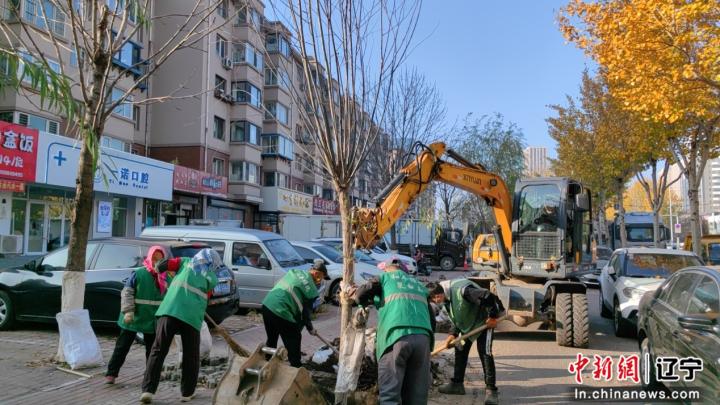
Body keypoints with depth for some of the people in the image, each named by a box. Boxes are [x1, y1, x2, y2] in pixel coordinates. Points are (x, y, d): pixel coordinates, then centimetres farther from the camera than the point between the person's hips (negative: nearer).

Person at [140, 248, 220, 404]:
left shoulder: (186, 262, 19)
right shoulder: (212, 278, 15)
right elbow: (207, 296, 19)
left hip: (168, 311, 1)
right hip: (191, 317, -1)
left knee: (158, 351, 6)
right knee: (191, 356, 14)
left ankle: (148, 390, -1)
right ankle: (187, 393, 21)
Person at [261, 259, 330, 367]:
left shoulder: (295, 272, 13)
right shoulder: (311, 289, -7)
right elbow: (306, 312, -1)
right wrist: (310, 328, 15)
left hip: (267, 305, 8)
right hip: (281, 313, -8)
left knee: (271, 339, 26)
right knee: (294, 341, 9)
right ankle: (296, 366, 16)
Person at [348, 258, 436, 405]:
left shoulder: (385, 277, 20)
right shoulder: (419, 285, 33)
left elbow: (361, 295, 8)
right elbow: (432, 320, 31)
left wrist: (352, 292, 29)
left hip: (397, 336, -4)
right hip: (422, 337, 5)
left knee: (390, 393, -6)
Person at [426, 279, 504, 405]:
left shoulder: (461, 290, -37)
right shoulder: (446, 299, -6)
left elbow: (488, 296, -41)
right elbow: (456, 319, 7)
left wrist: (493, 317, -29)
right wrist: (453, 335, -7)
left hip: (483, 321, -9)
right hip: (467, 324, 9)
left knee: (485, 353, -13)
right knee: (460, 351, 9)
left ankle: (491, 390, -7)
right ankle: (457, 384, 20)